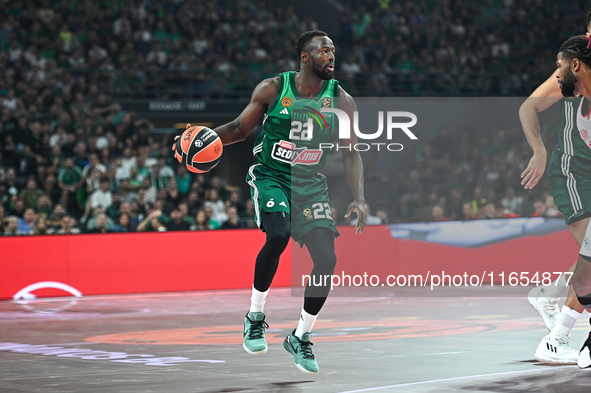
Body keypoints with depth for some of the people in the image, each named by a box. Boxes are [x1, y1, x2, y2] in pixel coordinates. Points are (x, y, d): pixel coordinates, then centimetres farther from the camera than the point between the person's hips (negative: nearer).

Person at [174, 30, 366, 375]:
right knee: (278, 235, -31)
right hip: (270, 176, -3)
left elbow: (351, 153, 0)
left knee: (327, 260, -10)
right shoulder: (272, 89, -7)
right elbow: (241, 128, 5)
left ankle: (301, 338, 12)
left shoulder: (341, 100, -3)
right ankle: (255, 315, -9)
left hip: (311, 184, 3)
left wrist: (359, 200, -11)